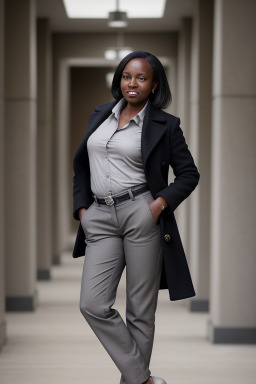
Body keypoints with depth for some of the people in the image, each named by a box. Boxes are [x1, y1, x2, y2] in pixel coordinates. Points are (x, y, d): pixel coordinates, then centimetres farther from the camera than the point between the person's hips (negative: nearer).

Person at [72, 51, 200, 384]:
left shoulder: (164, 124, 2)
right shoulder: (100, 115, 15)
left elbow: (189, 174, 5)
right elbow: (81, 163, 23)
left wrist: (162, 202, -10)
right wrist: (81, 206, 11)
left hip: (142, 215, -4)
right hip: (100, 218, 4)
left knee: (140, 309, 1)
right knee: (93, 305, -7)